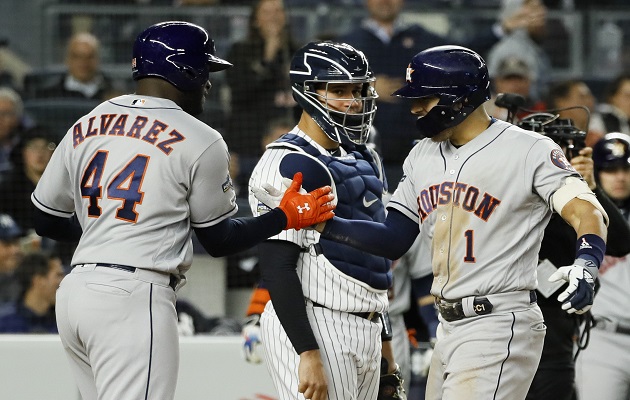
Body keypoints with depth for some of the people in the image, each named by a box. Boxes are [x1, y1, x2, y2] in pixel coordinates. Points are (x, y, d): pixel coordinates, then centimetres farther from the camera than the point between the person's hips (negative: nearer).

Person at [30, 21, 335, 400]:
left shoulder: (85, 127, 12)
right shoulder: (201, 141, -4)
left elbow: (46, 222, 18)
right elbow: (220, 240, 5)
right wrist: (286, 217, 17)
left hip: (75, 292, 7)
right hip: (134, 298, -7)